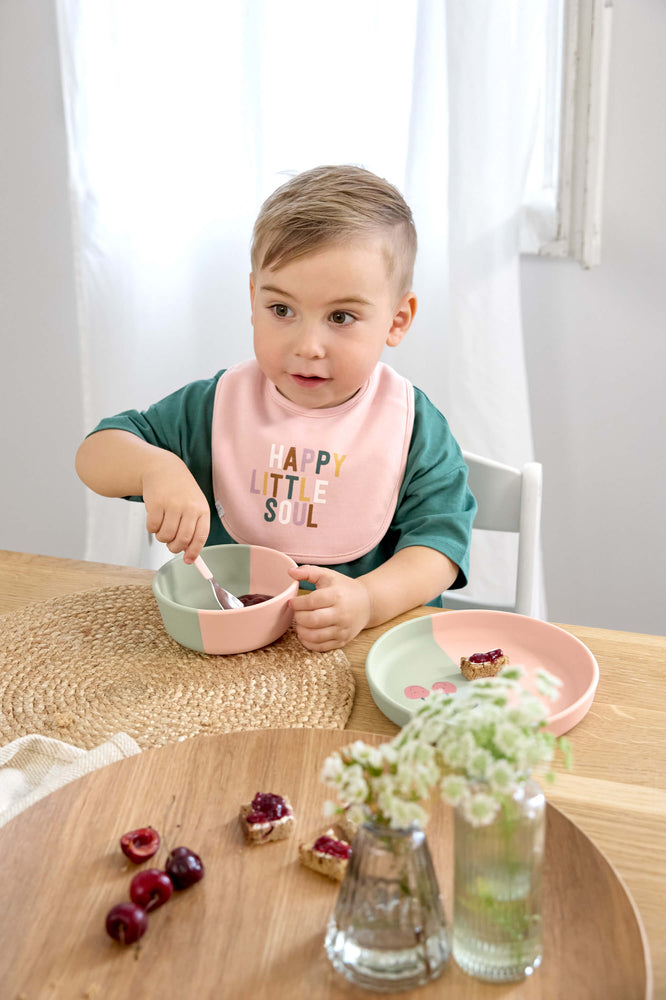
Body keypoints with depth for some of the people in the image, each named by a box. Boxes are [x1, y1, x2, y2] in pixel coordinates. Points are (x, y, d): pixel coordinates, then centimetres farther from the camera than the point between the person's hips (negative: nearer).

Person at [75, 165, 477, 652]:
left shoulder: (414, 426, -2)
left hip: (371, 647, 1)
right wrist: (155, 467, -17)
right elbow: (93, 455, 7)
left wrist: (368, 600, -28)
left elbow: (439, 537, -8)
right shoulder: (218, 406, 3)